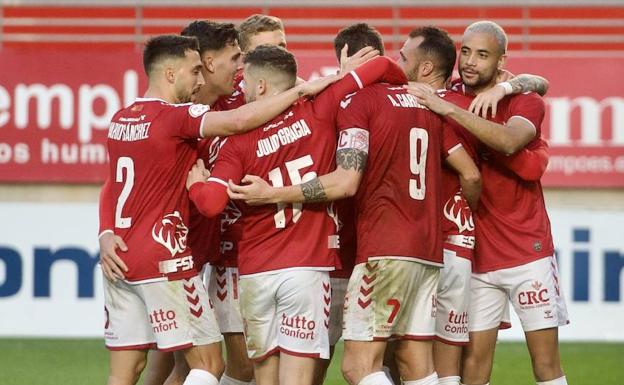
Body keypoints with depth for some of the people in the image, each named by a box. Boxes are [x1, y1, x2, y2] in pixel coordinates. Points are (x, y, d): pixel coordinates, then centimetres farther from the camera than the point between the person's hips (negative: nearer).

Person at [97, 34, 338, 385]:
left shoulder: (121, 119, 13)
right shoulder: (174, 116, -13)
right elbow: (238, 121, -28)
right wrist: (301, 90, -22)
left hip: (120, 261, 8)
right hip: (164, 260, -8)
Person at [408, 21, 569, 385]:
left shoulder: (525, 103, -3)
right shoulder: (445, 98, 9)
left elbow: (508, 141, -25)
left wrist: (449, 110, -28)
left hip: (528, 253, -3)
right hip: (476, 257, 3)